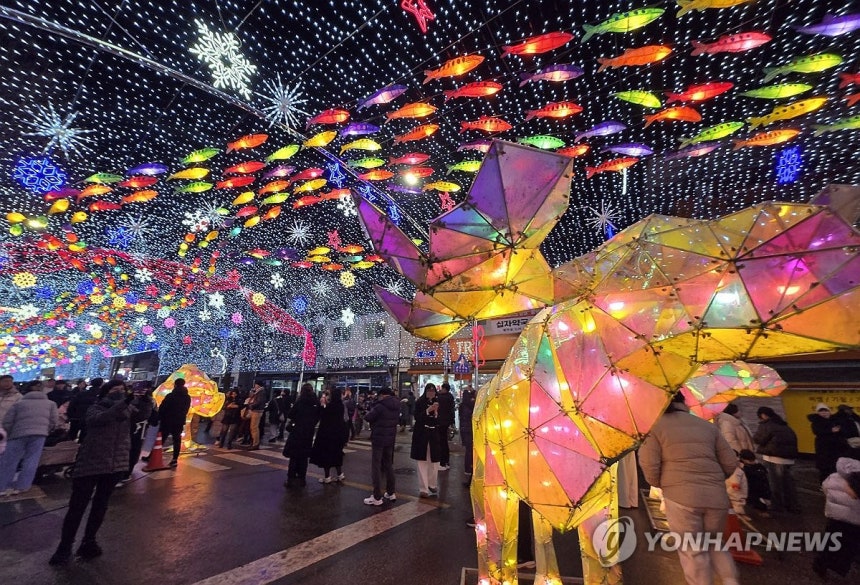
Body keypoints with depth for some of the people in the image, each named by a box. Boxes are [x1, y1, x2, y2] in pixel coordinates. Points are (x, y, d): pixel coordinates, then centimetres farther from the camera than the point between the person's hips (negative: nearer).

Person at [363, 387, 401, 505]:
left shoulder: (381, 405, -18)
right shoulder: (397, 406, 4)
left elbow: (368, 418, -13)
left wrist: (370, 413, 6)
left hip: (378, 438, -7)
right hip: (390, 438, 7)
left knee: (376, 467, -1)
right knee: (389, 465, 18)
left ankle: (377, 497, 2)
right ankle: (391, 493, 25)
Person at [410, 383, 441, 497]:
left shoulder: (437, 403, 5)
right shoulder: (420, 402, -5)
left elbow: (439, 420, 6)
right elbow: (417, 417, -10)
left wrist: (436, 412, -14)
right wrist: (428, 410, -19)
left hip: (434, 435, 3)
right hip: (421, 434, -3)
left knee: (433, 462, 8)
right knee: (422, 462, -3)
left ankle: (432, 485, 25)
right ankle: (424, 489, 4)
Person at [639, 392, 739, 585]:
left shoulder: (655, 425, 0)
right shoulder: (708, 426, 15)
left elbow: (649, 465, -7)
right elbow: (731, 463, 14)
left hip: (680, 496, -5)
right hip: (716, 496, 5)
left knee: (692, 551, 8)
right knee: (715, 544, 26)